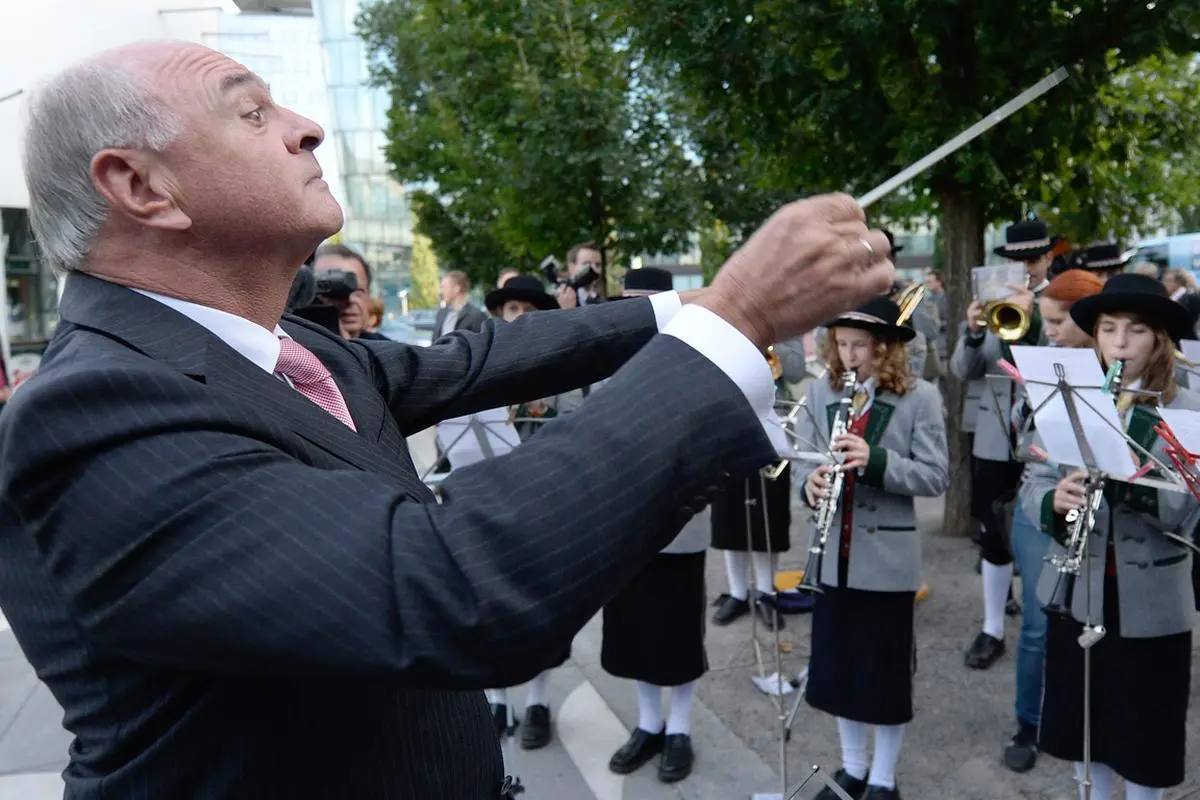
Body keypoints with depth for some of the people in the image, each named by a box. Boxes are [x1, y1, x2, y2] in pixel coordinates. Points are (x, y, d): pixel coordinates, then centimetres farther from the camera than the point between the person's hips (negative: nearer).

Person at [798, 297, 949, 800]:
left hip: (888, 557, -4)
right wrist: (810, 482, -19)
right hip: (834, 554, 4)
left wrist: (875, 461, -26)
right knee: (837, 664, 15)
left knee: (886, 672, 9)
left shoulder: (920, 398, -8)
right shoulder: (820, 391, 3)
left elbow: (936, 476, -11)